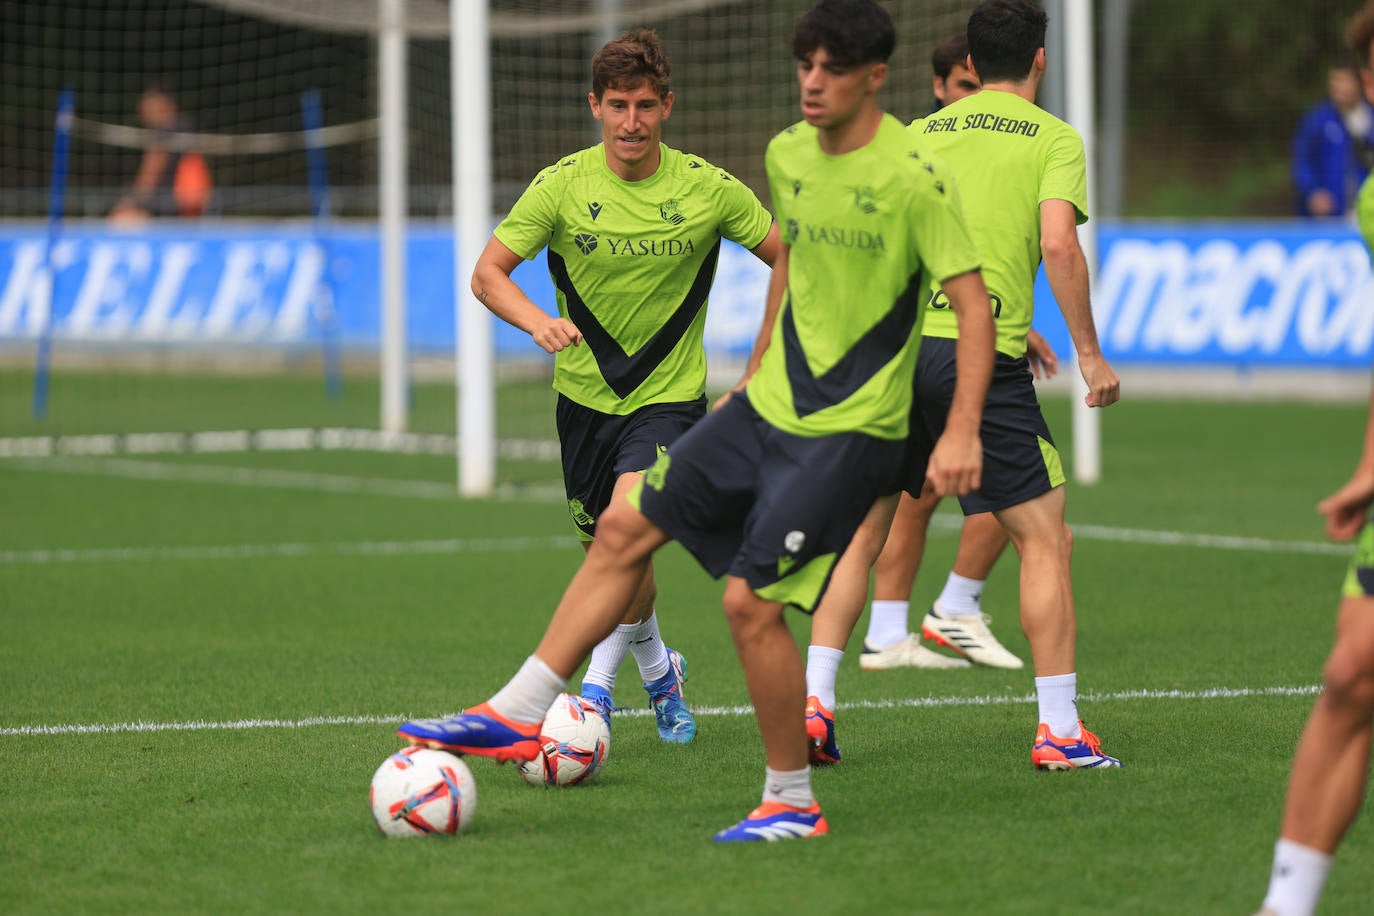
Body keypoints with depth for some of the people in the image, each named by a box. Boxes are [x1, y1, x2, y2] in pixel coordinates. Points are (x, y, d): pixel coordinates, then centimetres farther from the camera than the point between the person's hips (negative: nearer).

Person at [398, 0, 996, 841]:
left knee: (751, 599, -13)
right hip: (771, 405, 8)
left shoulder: (915, 177, -17)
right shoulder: (788, 155, 6)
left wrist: (963, 431, -23)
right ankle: (518, 715, 10)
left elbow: (974, 305, -16)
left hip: (851, 431, -8)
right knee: (625, 527, 4)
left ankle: (793, 802, 2)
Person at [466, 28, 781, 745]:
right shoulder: (563, 184, -8)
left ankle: (596, 686, -13)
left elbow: (790, 258, 3)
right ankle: (659, 673, 37)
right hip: (585, 392, 2)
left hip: (669, 395, -2)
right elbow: (487, 272, -7)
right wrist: (539, 323, -26)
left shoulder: (708, 190, -8)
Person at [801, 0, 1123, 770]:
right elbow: (1059, 244, -10)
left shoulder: (922, 135, 18)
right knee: (1044, 535, 3)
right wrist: (1090, 356, -3)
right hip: (980, 356, -4)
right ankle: (1060, 732, -1)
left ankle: (814, 703, 10)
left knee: (863, 528, 16)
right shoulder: (1053, 139, 5)